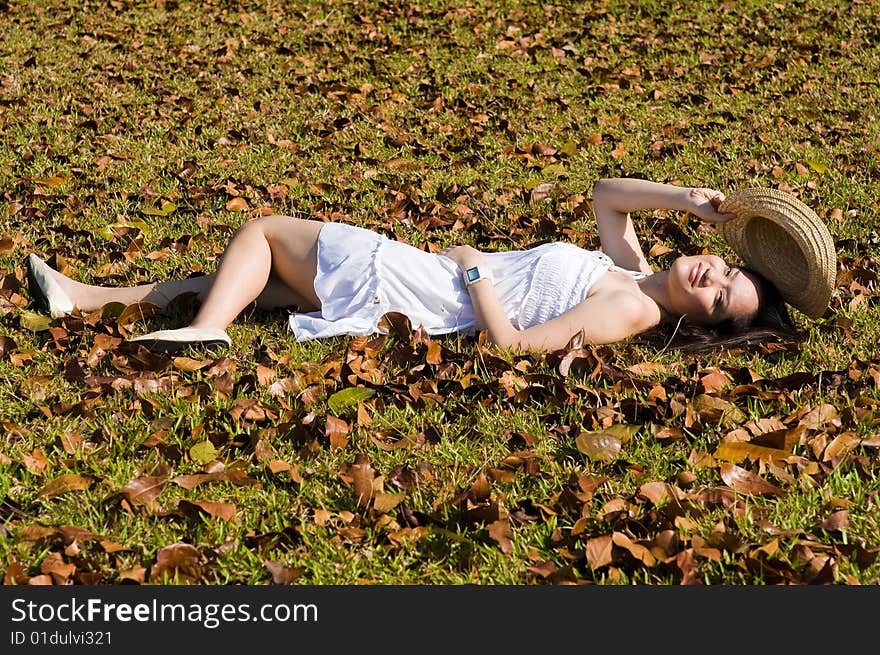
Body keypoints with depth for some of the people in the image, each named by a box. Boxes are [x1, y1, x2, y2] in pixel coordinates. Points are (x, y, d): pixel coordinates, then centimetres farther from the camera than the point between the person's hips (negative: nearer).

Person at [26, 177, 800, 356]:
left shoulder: (633, 310, -20)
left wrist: (475, 268, -18)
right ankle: (85, 296, 14)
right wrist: (689, 199, 10)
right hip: (430, 271, 9)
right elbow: (607, 193, 24)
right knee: (256, 272, 13)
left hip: (397, 284, -9)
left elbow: (513, 343, -30)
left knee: (261, 231, 0)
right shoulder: (634, 270, 7)